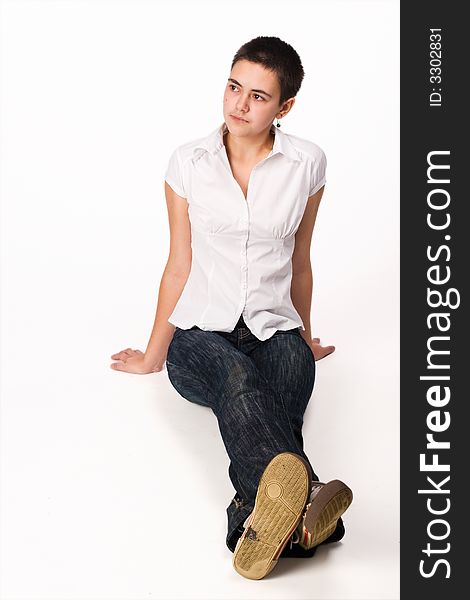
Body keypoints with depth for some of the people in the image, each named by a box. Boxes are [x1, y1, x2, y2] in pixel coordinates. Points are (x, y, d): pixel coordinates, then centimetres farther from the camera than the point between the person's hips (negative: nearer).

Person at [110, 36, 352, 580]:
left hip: (274, 332, 2)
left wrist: (305, 337, 26)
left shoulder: (306, 163, 4)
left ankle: (261, 522, -62)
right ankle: (299, 503, -66)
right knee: (237, 376, -38)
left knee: (282, 392, -36)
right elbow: (179, 267, 10)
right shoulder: (189, 162, 3)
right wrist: (154, 353, 14)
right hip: (199, 334, -1)